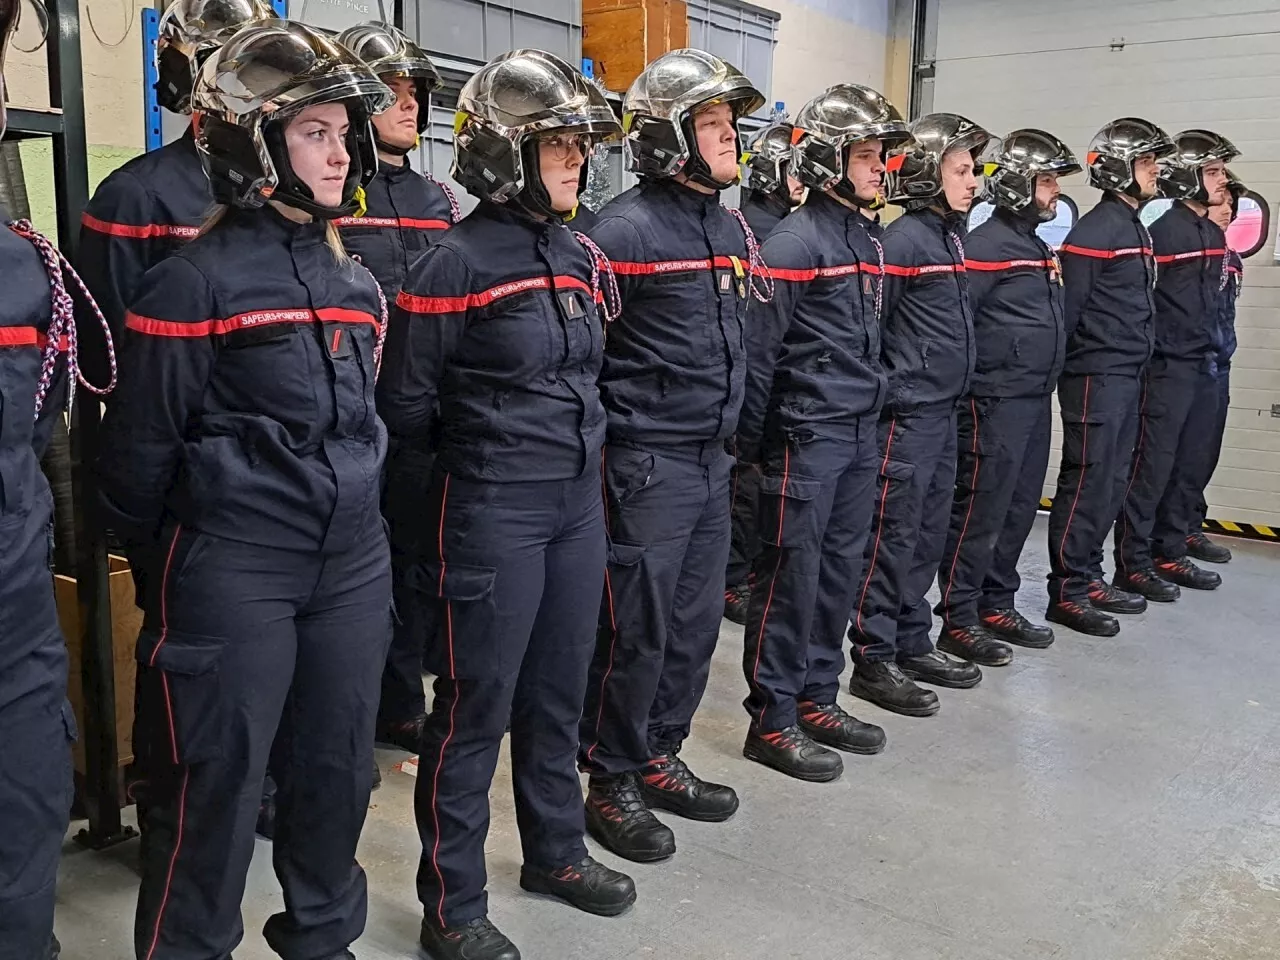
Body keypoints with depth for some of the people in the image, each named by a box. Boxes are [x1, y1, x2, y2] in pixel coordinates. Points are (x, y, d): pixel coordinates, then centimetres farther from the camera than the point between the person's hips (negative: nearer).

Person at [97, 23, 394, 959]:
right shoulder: (197, 282, -11)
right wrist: (167, 562, 5)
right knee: (217, 785, 4)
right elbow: (139, 447, -6)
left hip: (353, 564, 6)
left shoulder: (358, 285, 9)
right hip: (232, 576, -6)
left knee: (338, 770, 16)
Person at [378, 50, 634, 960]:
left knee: (559, 690, 18)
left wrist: (575, 445, 11)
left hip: (578, 501, 7)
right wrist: (485, 448, 3)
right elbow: (406, 406, -8)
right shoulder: (456, 262, -13)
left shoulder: (582, 257, 8)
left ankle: (556, 851, 37)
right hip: (491, 511, -7)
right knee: (475, 704, 3)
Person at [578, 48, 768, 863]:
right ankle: (612, 784, 17)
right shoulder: (625, 229, -14)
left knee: (695, 623, 15)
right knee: (636, 630, 1)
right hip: (648, 462, -8)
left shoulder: (733, 226, 13)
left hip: (713, 457, 8)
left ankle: (659, 758, 31)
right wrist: (611, 432, -9)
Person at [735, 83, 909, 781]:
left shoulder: (868, 240, 14)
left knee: (839, 569, 13)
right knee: (792, 574, -2)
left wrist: (872, 416, 19)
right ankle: (772, 721, 9)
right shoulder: (793, 242, -13)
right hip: (806, 436, -8)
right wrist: (753, 444, -10)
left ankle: (817, 699, 26)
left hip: (860, 434, 8)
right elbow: (756, 349, -14)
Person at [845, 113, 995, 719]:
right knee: (893, 538, -3)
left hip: (944, 410, 9)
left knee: (928, 537, 14)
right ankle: (873, 660, 5)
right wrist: (889, 395, -13)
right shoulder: (902, 240, -13)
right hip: (906, 414, -9)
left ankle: (912, 644, 26)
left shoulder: (951, 234, 15)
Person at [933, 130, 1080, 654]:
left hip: (1036, 398, 9)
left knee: (1019, 509, 13)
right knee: (980, 510, -4)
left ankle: (997, 605, 24)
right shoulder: (986, 246, -12)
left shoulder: (1038, 245, 17)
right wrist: (967, 384, -15)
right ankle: (959, 616, 4)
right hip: (996, 401, -9)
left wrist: (1045, 381, 19)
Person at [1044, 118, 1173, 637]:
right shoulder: (1094, 231, -13)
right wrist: (1059, 373, -12)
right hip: (1096, 376, -9)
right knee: (1086, 482, -5)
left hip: (1128, 375, 9)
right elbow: (1068, 306, -15)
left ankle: (1089, 576, 22)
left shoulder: (1135, 227, 16)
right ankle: (1067, 591, 2)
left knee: (1111, 481, 13)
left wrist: (1138, 366, 17)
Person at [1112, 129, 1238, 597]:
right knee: (1151, 465, -5)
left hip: (1202, 366, 9)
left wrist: (1211, 348, 18)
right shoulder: (1163, 230, -14)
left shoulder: (1215, 234, 15)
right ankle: (1133, 562, 2)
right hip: (1166, 367, -9)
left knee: (1187, 464, 13)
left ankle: (1170, 553, 22)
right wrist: (1147, 353, -14)